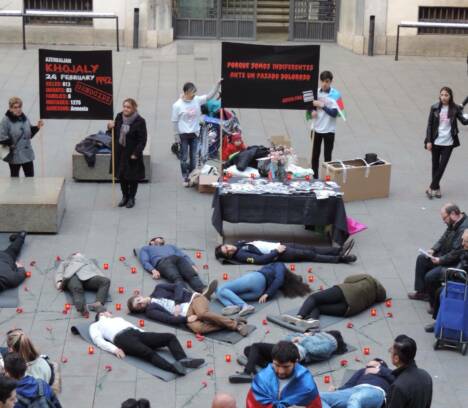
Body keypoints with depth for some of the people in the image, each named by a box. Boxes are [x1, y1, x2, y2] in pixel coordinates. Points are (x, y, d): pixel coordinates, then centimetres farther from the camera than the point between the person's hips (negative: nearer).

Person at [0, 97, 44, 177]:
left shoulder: (24, 118, 6)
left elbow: (30, 134, 15)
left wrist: (37, 127, 0)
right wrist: (12, 144, -18)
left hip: (28, 155, 5)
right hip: (15, 156, -5)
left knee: (30, 177, 9)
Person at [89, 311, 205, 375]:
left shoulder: (118, 318, 42)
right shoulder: (95, 326, 25)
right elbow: (99, 340, 5)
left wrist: (147, 338, 11)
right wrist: (114, 349, -15)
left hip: (137, 333, 7)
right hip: (122, 338, -7)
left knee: (170, 337, -12)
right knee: (148, 352, -36)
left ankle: (183, 360, -33)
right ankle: (172, 367, -58)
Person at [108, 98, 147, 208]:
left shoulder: (140, 122, -17)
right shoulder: (119, 117, -2)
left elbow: (142, 140, -14)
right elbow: (115, 132, 12)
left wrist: (136, 154, -18)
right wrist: (111, 127, -10)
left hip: (132, 153, -5)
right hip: (119, 152, 5)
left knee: (132, 177, 9)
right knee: (121, 175, 15)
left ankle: (131, 198, 26)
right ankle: (125, 196, 33)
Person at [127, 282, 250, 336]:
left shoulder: (158, 289, 18)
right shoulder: (150, 311, 11)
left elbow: (177, 286, 9)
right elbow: (168, 319, -3)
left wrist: (177, 303, -6)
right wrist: (185, 319, -16)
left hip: (192, 299, 0)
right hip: (185, 313, 0)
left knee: (202, 313, -35)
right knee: (197, 328, -34)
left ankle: (233, 323, -22)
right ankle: (233, 326, -25)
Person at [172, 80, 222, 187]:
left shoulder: (197, 100, -2)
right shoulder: (178, 105, -13)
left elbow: (210, 95, -3)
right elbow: (175, 121, -8)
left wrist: (218, 84, -15)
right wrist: (176, 135, -9)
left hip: (194, 133, 4)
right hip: (183, 134, -4)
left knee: (193, 157, 12)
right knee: (184, 157, 5)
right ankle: (185, 178, 15)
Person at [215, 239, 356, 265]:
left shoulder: (239, 245, 10)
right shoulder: (240, 255, -16)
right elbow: (261, 259, -24)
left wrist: (277, 245, 7)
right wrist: (276, 252, -19)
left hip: (278, 246, 9)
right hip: (278, 254, -9)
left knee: (311, 248, 3)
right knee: (308, 255, -11)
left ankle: (340, 250, 4)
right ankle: (340, 258, -7)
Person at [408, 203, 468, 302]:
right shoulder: (453, 223, 3)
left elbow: (457, 253, -30)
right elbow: (443, 239, 16)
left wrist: (440, 260, -24)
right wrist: (433, 250, 1)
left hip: (456, 263, -11)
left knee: (430, 276, -20)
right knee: (421, 258, 13)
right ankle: (421, 291, 18)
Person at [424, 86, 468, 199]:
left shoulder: (455, 108, -5)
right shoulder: (435, 108, -4)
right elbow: (430, 124, -1)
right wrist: (428, 141, -5)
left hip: (448, 143, -1)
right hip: (436, 142, 1)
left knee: (442, 166, -2)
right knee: (435, 165, 8)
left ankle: (432, 188, 7)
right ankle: (436, 188, 22)